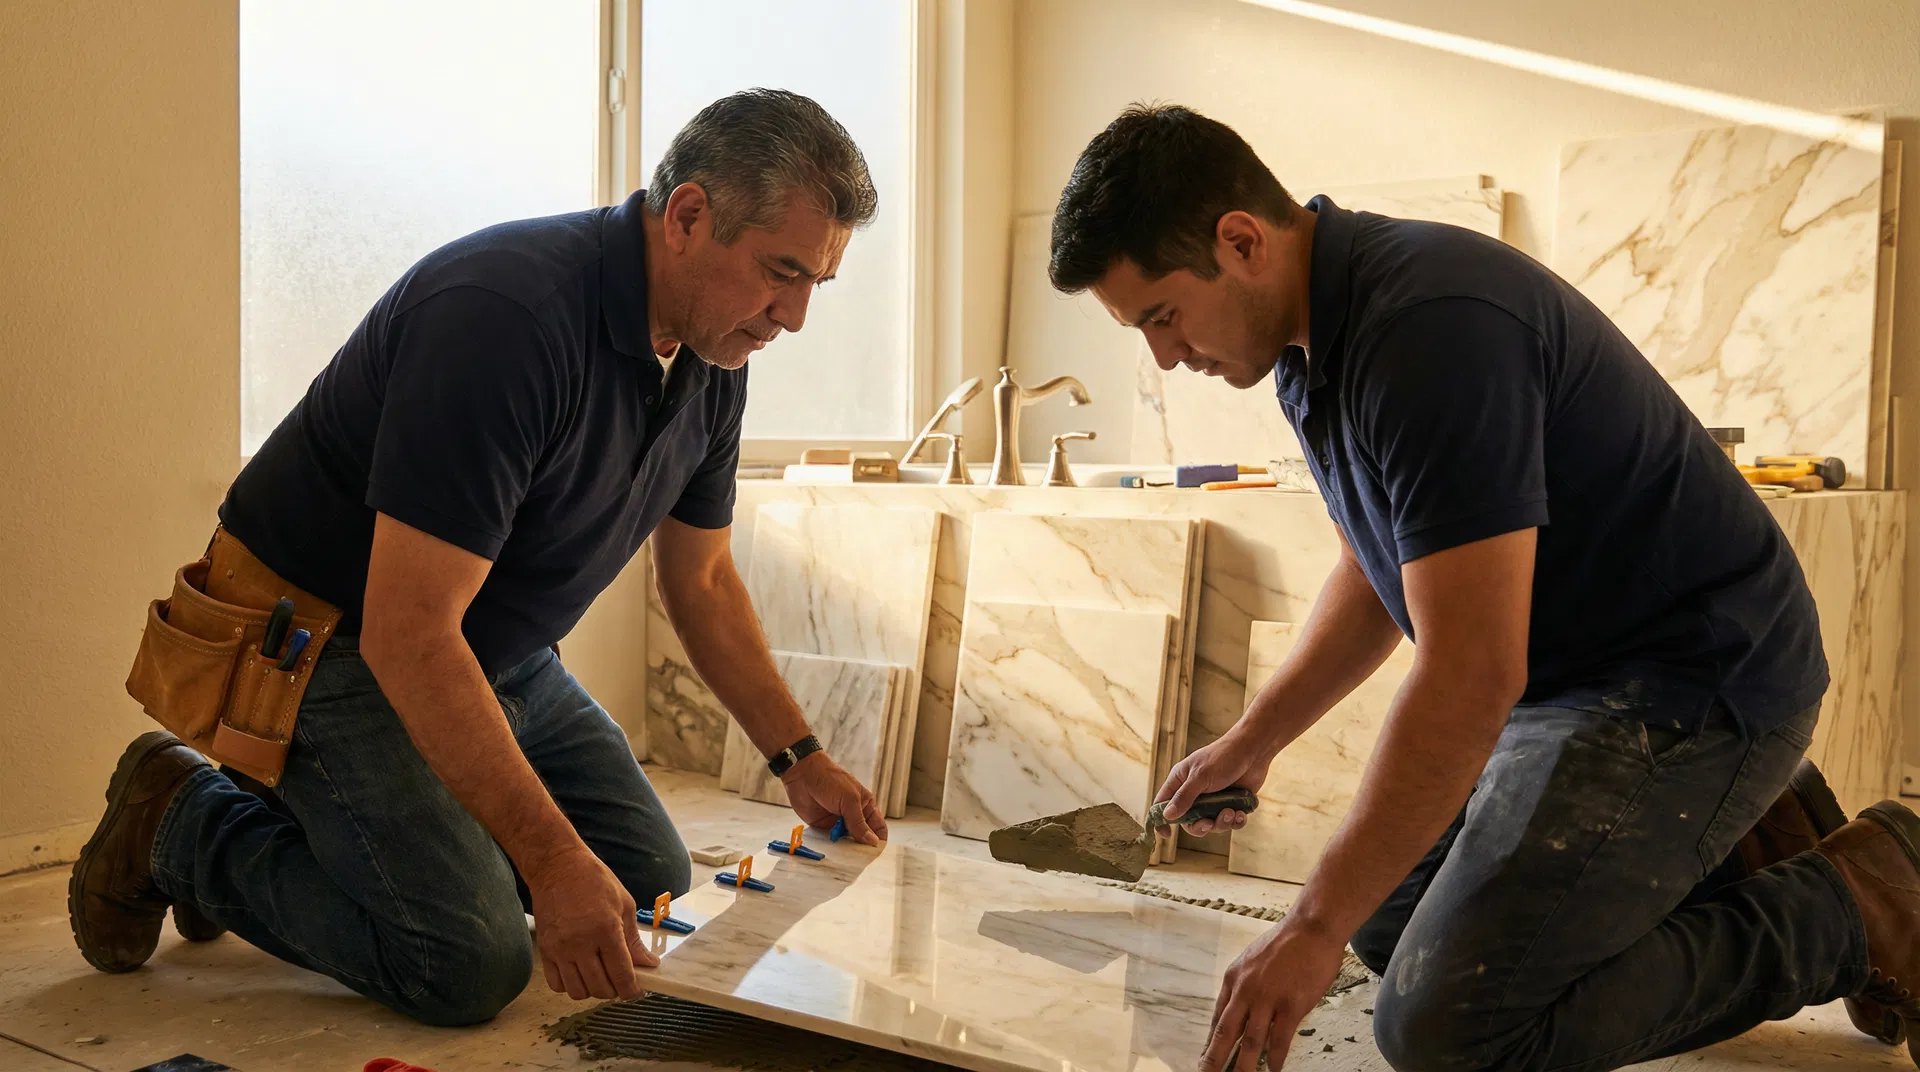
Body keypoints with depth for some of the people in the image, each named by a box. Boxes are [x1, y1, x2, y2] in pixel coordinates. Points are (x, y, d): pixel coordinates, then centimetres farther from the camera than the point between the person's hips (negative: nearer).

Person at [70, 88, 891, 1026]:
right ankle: (184, 822, 6)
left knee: (651, 885, 7)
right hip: (333, 642, -8)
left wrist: (799, 756, 6)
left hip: (500, 655, 9)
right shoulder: (505, 316, -31)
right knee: (469, 963, -18)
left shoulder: (710, 362, -4)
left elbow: (701, 580, 9)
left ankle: (325, 819, 20)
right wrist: (553, 860, -33)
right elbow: (409, 635, -33)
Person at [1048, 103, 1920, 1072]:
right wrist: (1249, 742, 16)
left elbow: (1473, 673, -31)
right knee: (1392, 919, 16)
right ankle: (1736, 842, 19)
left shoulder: (1432, 330, -29)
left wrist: (1316, 927, -25)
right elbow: (1380, 574, 18)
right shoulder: (1315, 338, 4)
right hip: (1568, 680, 10)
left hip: (1692, 683, -10)